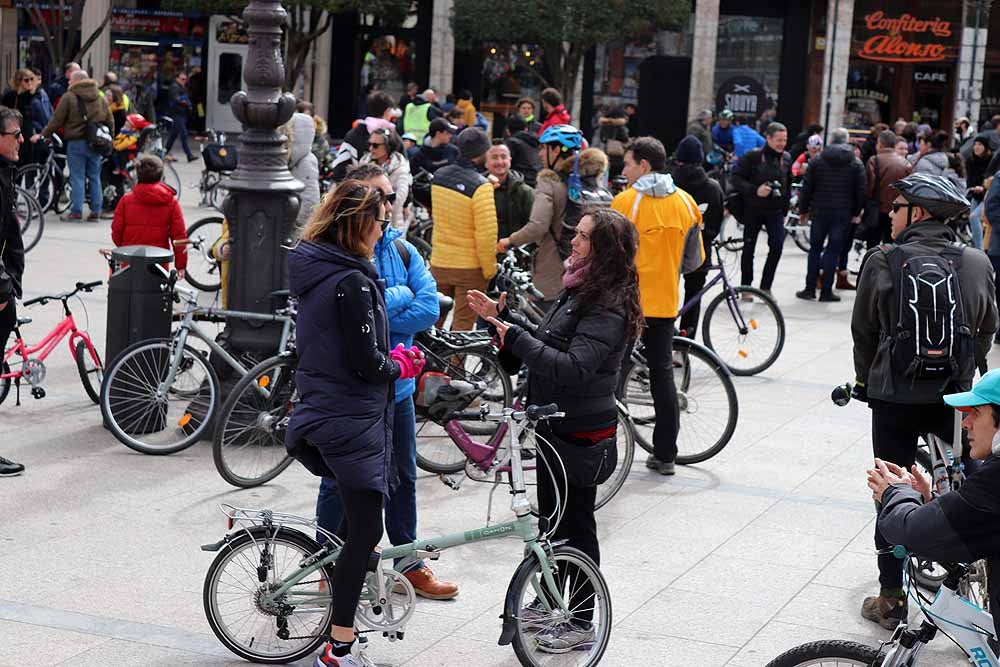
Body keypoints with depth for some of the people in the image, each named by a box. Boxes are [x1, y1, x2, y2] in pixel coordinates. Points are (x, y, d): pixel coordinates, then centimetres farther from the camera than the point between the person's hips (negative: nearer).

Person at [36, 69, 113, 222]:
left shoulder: (69, 97, -6)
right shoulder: (101, 98, 10)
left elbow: (56, 121, -6)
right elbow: (110, 121, 13)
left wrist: (43, 135, 5)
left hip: (76, 142, -4)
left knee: (77, 177, 0)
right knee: (95, 177, 10)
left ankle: (76, 211, -3)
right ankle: (96, 211, 9)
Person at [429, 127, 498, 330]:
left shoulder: (438, 176, -1)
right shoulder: (481, 186, -21)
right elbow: (486, 233, -22)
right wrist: (489, 269, -8)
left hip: (439, 262, 6)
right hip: (470, 267, -5)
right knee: (463, 325, 4)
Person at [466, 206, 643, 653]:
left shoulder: (608, 308, -23)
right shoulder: (579, 290, 8)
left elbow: (572, 367, -31)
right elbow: (546, 343, 14)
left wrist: (515, 336, -29)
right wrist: (502, 316, 5)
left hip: (581, 432, -10)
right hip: (556, 423, 10)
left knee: (575, 524, 2)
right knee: (552, 515, 21)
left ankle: (581, 624, 15)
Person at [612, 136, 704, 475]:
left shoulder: (626, 201, -12)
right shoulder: (685, 203, 4)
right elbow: (694, 260, 9)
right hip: (664, 302, 4)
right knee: (662, 374, 11)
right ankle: (665, 454, 14)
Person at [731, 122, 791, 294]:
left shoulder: (786, 159, 5)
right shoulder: (753, 157, -10)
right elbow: (736, 178, -12)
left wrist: (785, 209, 13)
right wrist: (755, 190, -23)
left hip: (775, 211, 3)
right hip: (753, 209, -3)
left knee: (777, 246, -12)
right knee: (749, 248, 6)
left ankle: (766, 286, 1)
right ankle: (746, 287, 21)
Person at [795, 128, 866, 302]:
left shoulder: (817, 160, 0)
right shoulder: (856, 163, -1)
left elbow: (806, 188, 0)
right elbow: (862, 191, -1)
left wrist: (803, 210, 9)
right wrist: (856, 213, 10)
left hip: (820, 211, 1)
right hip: (844, 214, -1)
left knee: (815, 249, 12)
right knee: (833, 251, 3)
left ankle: (810, 289, 9)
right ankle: (826, 291, 3)